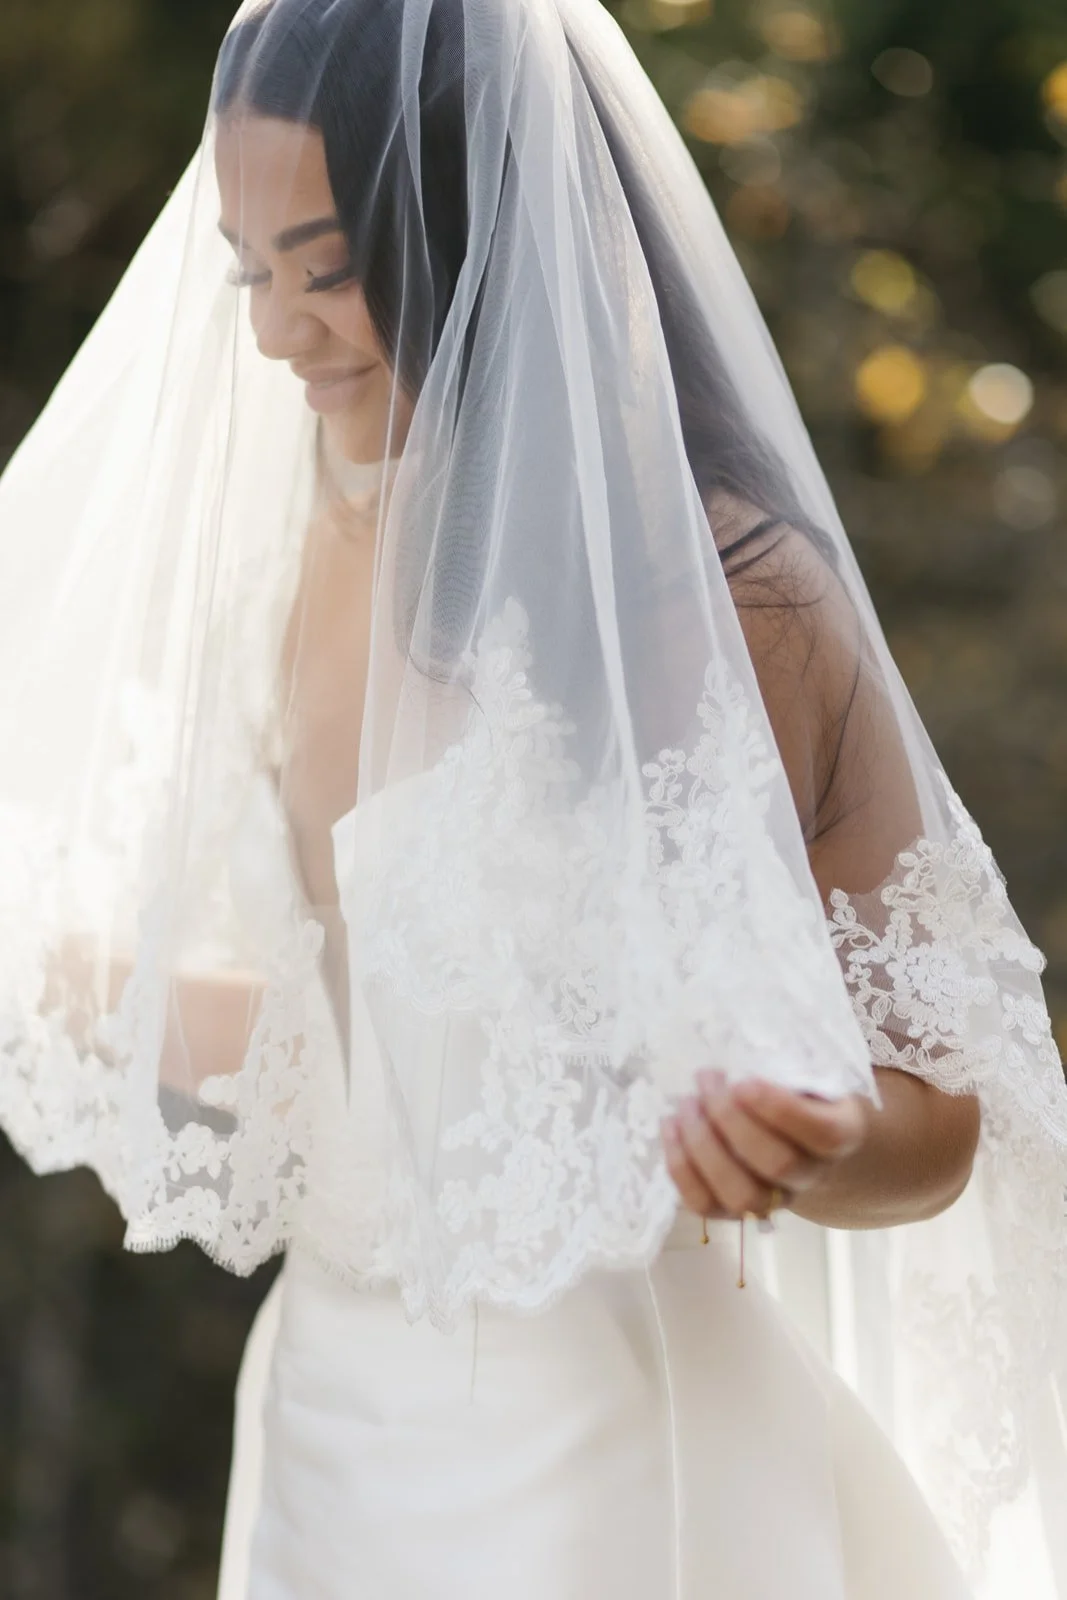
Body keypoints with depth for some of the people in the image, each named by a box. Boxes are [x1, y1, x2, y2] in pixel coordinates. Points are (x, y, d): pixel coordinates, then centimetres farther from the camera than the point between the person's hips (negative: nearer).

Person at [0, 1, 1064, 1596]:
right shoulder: (317, 556, 1)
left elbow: (937, 1117, -13)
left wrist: (806, 1147, -33)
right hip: (326, 1418, 6)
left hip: (588, 1462, -6)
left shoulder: (729, 597, -18)